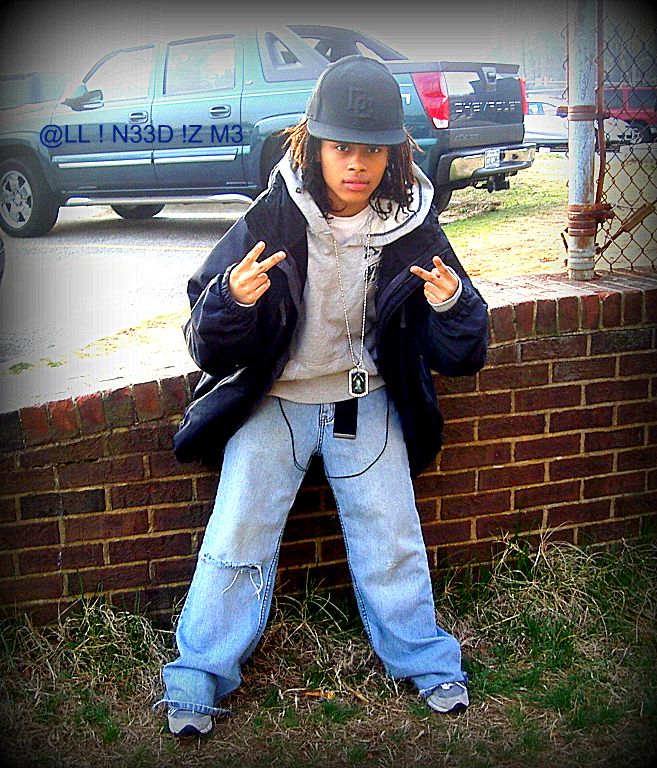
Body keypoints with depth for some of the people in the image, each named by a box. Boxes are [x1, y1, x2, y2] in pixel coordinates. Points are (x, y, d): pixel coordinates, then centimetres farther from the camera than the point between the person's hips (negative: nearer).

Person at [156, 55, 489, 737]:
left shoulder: (413, 229, -11)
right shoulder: (271, 220, -17)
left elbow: (458, 356, -6)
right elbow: (209, 347, -13)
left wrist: (451, 306, -28)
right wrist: (233, 299, -35)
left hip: (366, 401, 1)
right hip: (275, 398, -1)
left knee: (390, 534, 3)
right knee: (239, 534, -2)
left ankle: (425, 662, 24)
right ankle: (198, 675, 13)